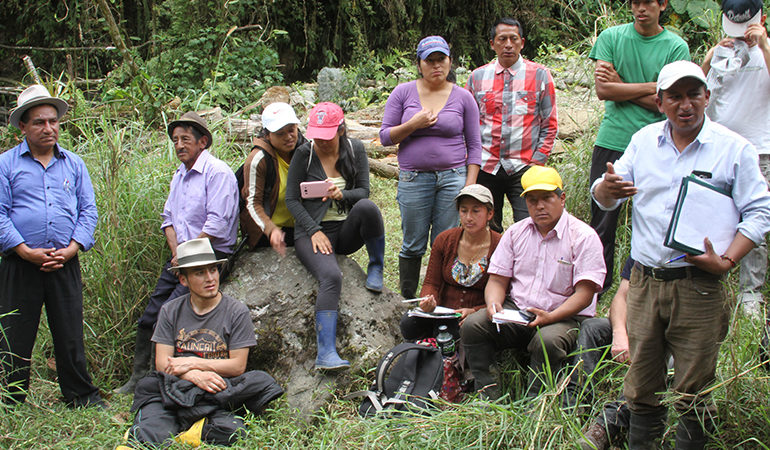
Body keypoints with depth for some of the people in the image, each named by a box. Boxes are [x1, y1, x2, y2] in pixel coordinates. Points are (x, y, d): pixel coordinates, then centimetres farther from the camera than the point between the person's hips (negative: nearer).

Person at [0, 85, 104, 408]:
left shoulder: (74, 164, 12)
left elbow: (88, 211, 9)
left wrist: (72, 249, -6)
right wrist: (27, 252, -13)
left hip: (66, 264, 2)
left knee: (71, 333, 7)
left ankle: (80, 395, 19)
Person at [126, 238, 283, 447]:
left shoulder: (237, 312, 4)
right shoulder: (170, 311, 12)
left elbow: (237, 366, 0)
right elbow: (162, 364, 4)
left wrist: (193, 363, -6)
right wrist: (195, 376, -16)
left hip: (219, 389, 0)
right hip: (175, 388, 0)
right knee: (150, 436, -37)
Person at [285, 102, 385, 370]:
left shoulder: (355, 150, 5)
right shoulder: (304, 154, -3)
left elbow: (364, 191, 1)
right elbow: (291, 199, -3)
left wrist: (343, 194, -22)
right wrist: (314, 231, -15)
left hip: (347, 230, 2)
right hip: (313, 231, -2)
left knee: (367, 207, -33)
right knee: (331, 277, -32)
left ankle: (376, 268, -9)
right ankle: (326, 353, -38)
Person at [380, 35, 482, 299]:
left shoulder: (463, 98, 4)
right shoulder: (403, 93, 3)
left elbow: (474, 145, 6)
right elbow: (385, 137, 3)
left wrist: (470, 185, -2)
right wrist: (413, 125, -14)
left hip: (452, 178, 0)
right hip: (413, 179, 0)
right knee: (413, 245, 6)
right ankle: (407, 301, 17)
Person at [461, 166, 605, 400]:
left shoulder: (583, 236, -4)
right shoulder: (515, 232, 12)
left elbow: (585, 294, -11)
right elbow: (497, 280, 11)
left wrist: (550, 317, -26)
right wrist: (493, 303, -13)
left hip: (564, 317, -4)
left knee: (548, 341, -37)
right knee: (473, 325, -20)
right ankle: (487, 395, -19)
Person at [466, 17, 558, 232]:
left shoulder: (540, 75, 3)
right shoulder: (477, 77, 8)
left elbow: (550, 125, 5)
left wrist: (537, 163, -3)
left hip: (523, 168, -2)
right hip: (485, 167, 2)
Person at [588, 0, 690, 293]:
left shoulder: (676, 47, 2)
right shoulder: (611, 37, 5)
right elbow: (603, 90, -7)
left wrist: (620, 86, -8)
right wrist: (651, 87, -7)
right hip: (612, 141, 1)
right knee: (602, 220, 4)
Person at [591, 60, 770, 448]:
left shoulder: (734, 149, -1)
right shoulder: (644, 141, 9)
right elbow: (603, 198, 10)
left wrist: (726, 262, -15)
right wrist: (608, 187, -16)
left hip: (698, 285, -3)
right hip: (644, 281, 3)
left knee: (693, 390, 2)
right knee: (641, 384, 10)